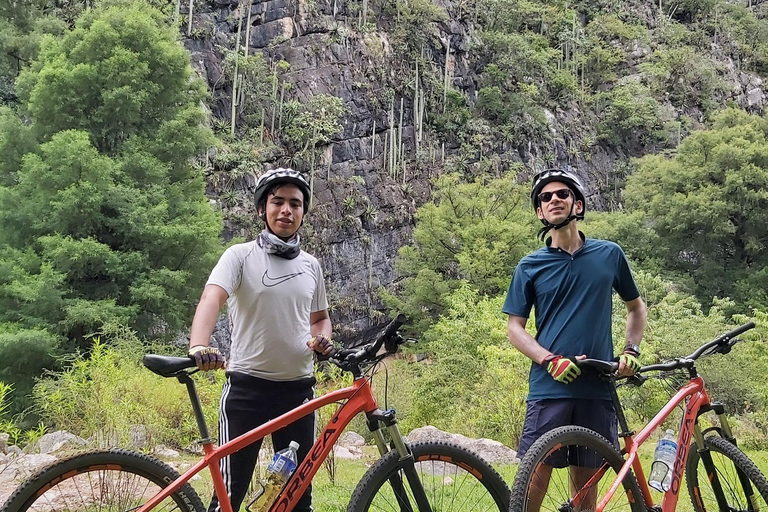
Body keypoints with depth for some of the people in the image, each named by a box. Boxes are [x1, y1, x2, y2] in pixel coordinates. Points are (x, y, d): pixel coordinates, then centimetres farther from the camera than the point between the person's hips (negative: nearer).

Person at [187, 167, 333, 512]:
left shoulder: (311, 265, 10)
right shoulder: (240, 256, -5)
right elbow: (211, 299, -22)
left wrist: (322, 341, -1)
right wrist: (199, 346, -42)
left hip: (298, 387, 4)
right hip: (247, 385, -4)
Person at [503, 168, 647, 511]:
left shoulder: (610, 255, 8)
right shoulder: (530, 266, 4)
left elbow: (636, 306, 20)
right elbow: (515, 327, 4)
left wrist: (631, 350, 4)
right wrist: (550, 360, -12)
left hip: (597, 389, 2)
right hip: (549, 389, -1)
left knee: (585, 483, 8)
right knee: (535, 479, -7)